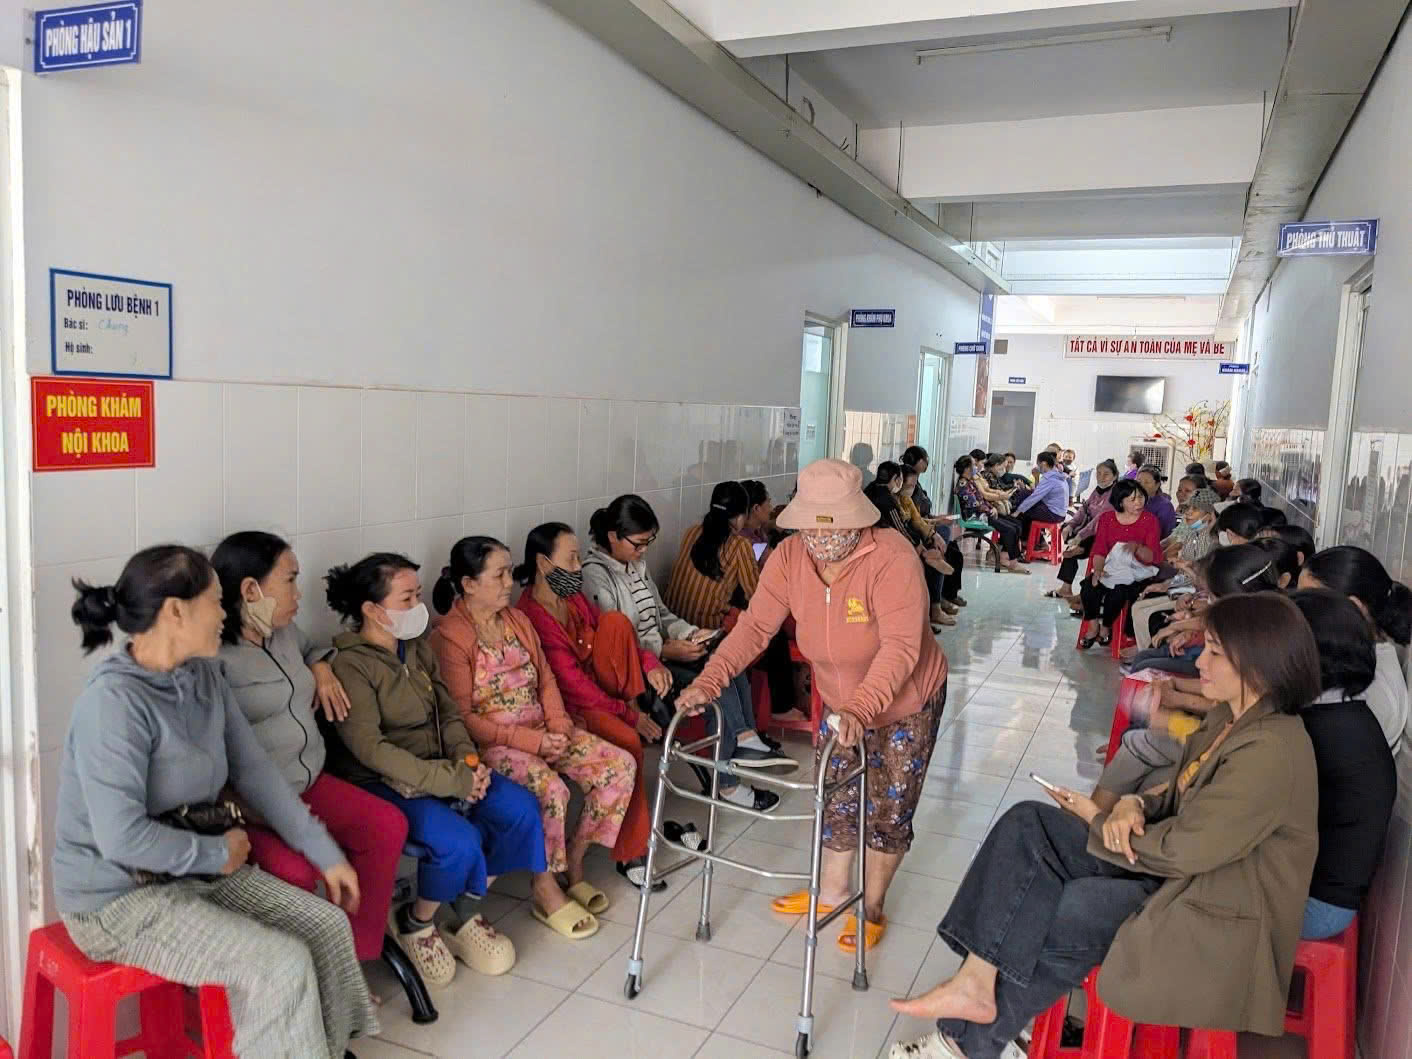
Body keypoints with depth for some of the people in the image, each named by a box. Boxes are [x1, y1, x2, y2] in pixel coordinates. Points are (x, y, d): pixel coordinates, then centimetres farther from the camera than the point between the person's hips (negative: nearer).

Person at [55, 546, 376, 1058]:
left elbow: (254, 770, 4)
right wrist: (219, 853, -15)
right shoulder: (113, 700, -26)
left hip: (199, 867, 8)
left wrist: (326, 853, 3)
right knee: (283, 963, -20)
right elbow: (122, 838, -29)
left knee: (329, 926, -3)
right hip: (120, 896, -8)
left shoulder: (204, 676, -1)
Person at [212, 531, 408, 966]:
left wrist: (321, 666, 14)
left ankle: (355, 954, 3)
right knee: (296, 870, -32)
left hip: (309, 783, 8)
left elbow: (308, 648, 37)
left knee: (388, 825, -9)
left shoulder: (284, 632, 12)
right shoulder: (212, 657, -16)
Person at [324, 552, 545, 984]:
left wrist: (468, 761, -8)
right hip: (381, 782, -7)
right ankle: (416, 922, 3)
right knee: (458, 841, -29)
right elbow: (369, 748, -22)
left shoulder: (419, 649, 8)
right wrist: (451, 780, -24)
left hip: (438, 767, 7)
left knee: (520, 808, -11)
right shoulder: (350, 665, -15)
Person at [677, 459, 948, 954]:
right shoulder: (790, 557, -19)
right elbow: (755, 626, -18)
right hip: (841, 702, 4)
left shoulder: (890, 558, -34)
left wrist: (860, 710, -53)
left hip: (906, 701, -4)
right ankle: (833, 889, 37)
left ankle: (872, 907, 29)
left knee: (888, 807, 8)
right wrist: (708, 681, -31)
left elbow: (901, 647, -40)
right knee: (836, 796, 14)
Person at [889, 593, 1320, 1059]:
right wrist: (1135, 805, -10)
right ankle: (977, 982, -12)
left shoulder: (1271, 753, -26)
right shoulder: (1229, 716, 4)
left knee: (1045, 919, -16)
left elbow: (1181, 851, -24)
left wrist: (1098, 822, -9)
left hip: (1216, 913, -9)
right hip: (1172, 864, 9)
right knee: (1026, 825, -9)